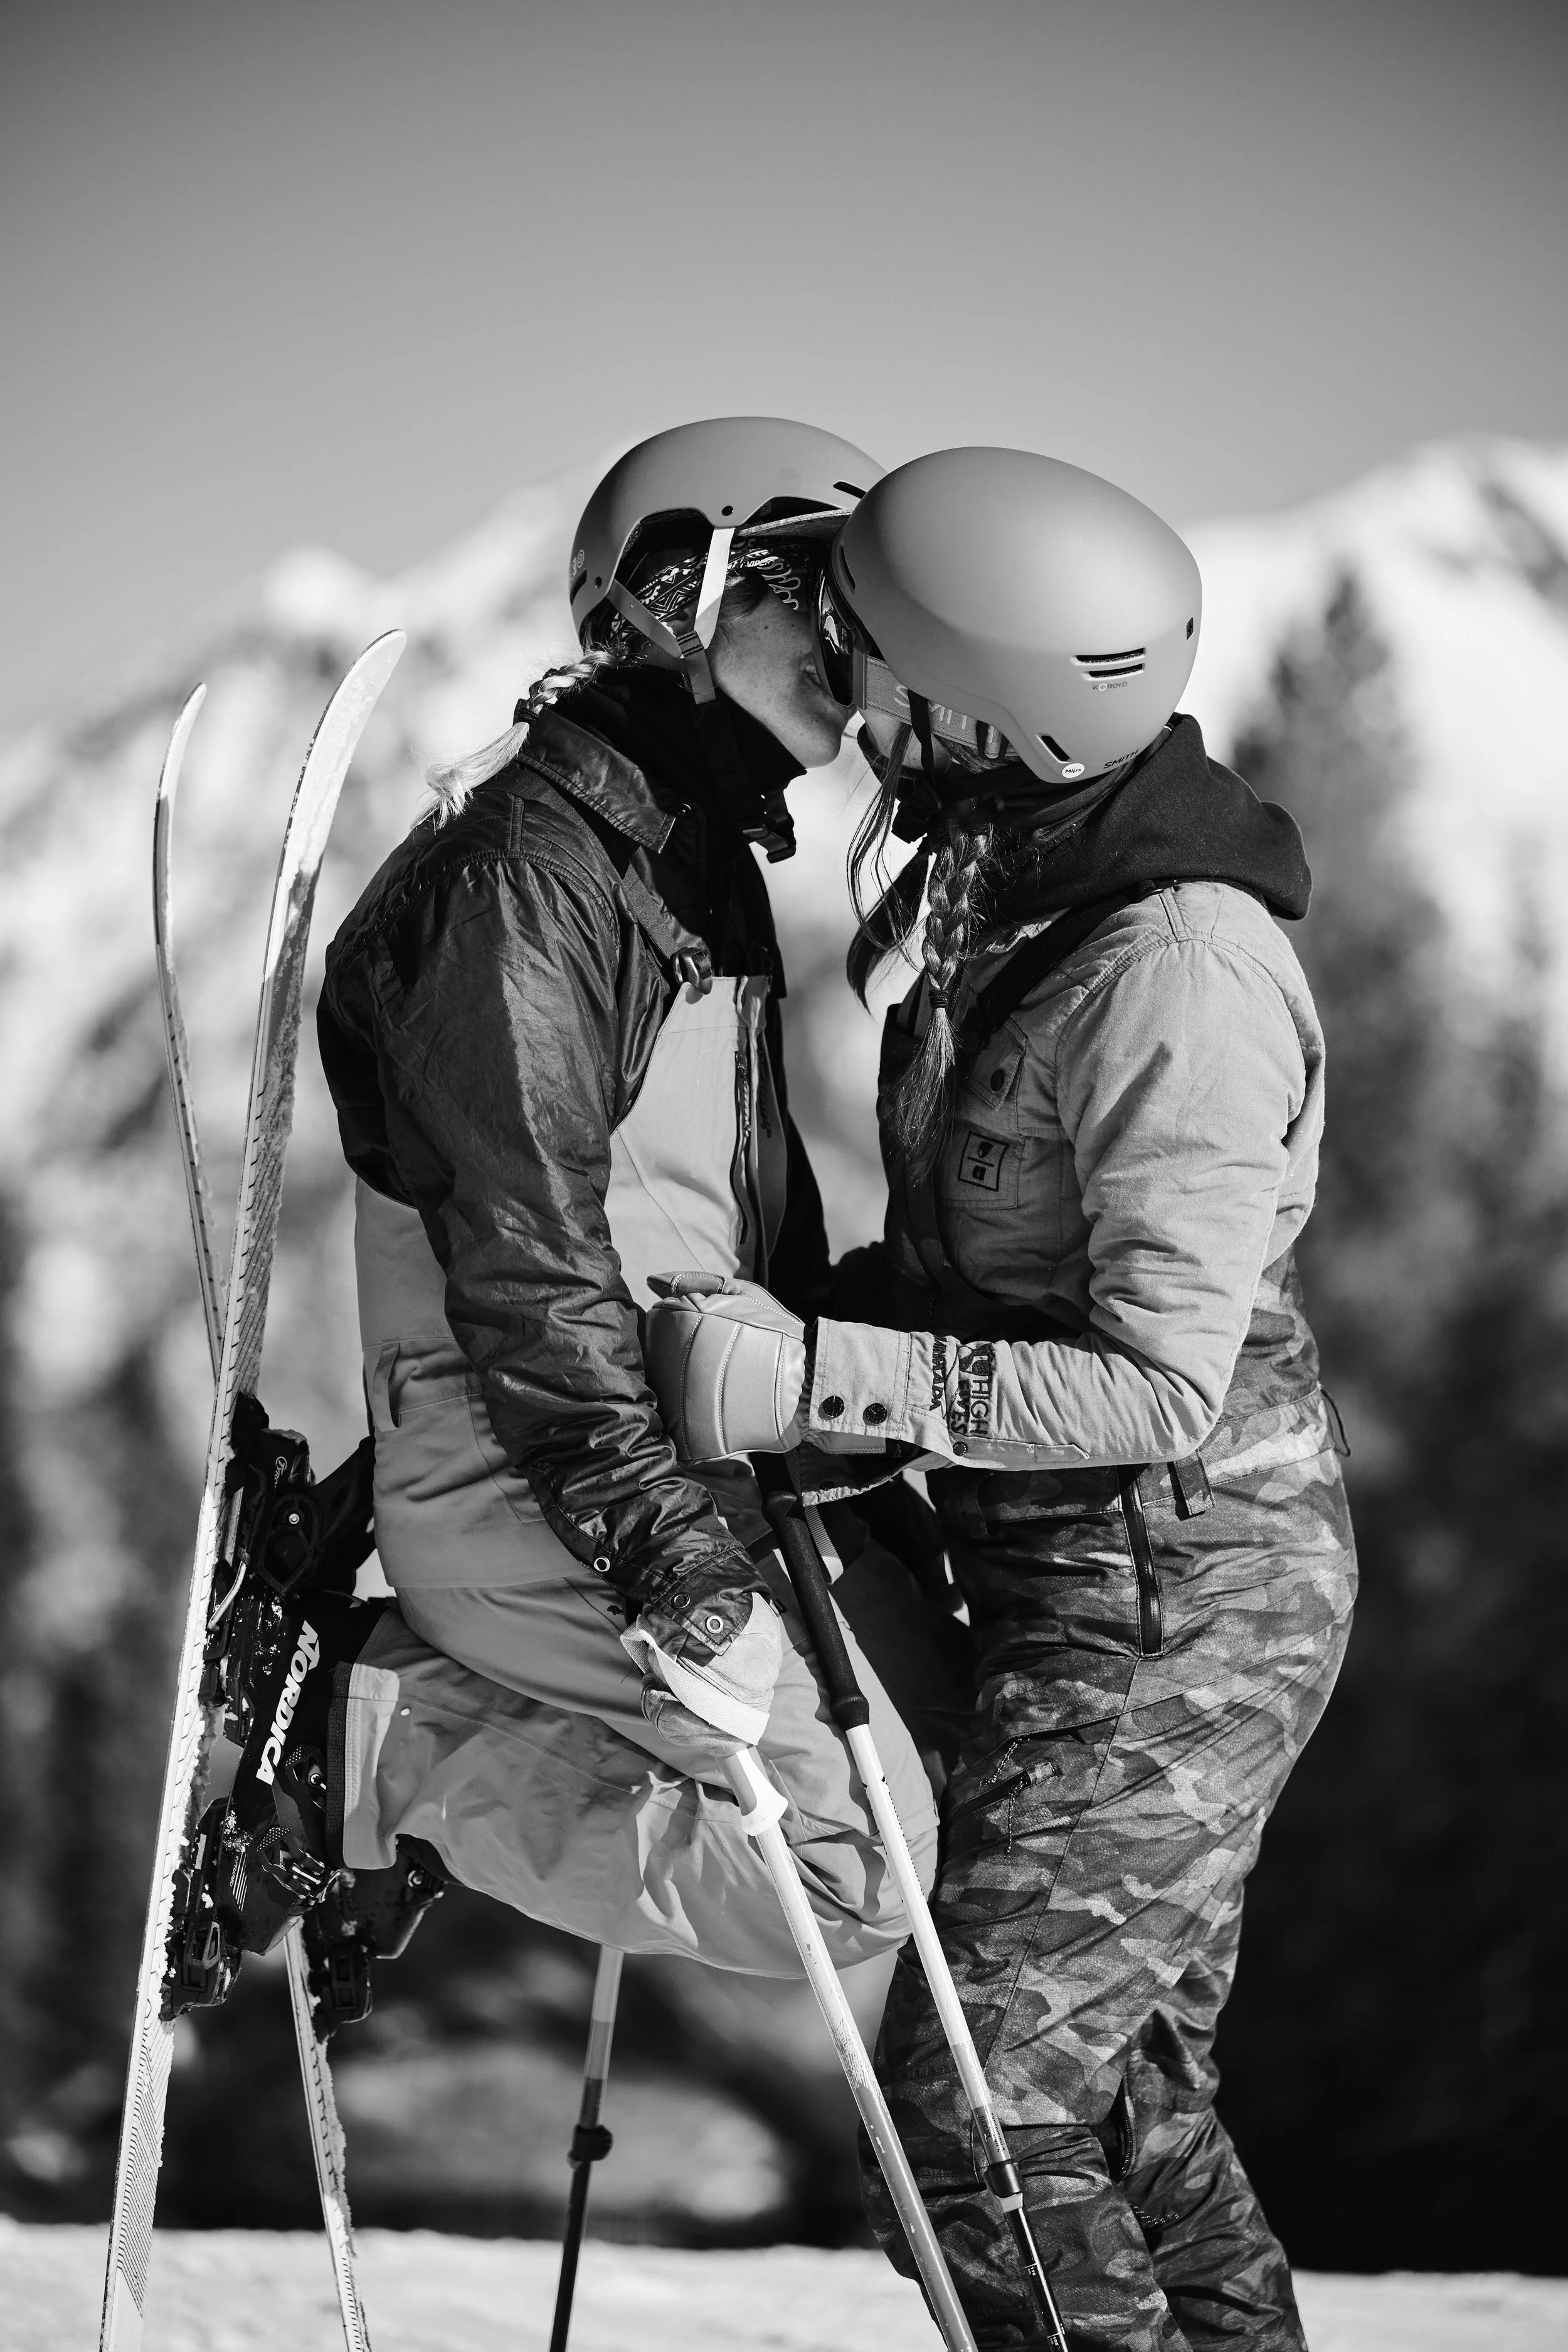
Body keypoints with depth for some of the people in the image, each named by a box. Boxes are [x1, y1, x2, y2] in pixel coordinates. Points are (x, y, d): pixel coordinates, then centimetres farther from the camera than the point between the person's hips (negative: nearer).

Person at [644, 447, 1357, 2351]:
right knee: (1130, 2090, 18)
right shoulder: (1008, 895, 3)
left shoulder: (1178, 971, -25)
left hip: (1181, 1597, -9)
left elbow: (1160, 1383, -25)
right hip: (1071, 1572, 9)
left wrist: (823, 1379, -27)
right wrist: (811, 1304, 5)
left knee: (975, 2101, -7)